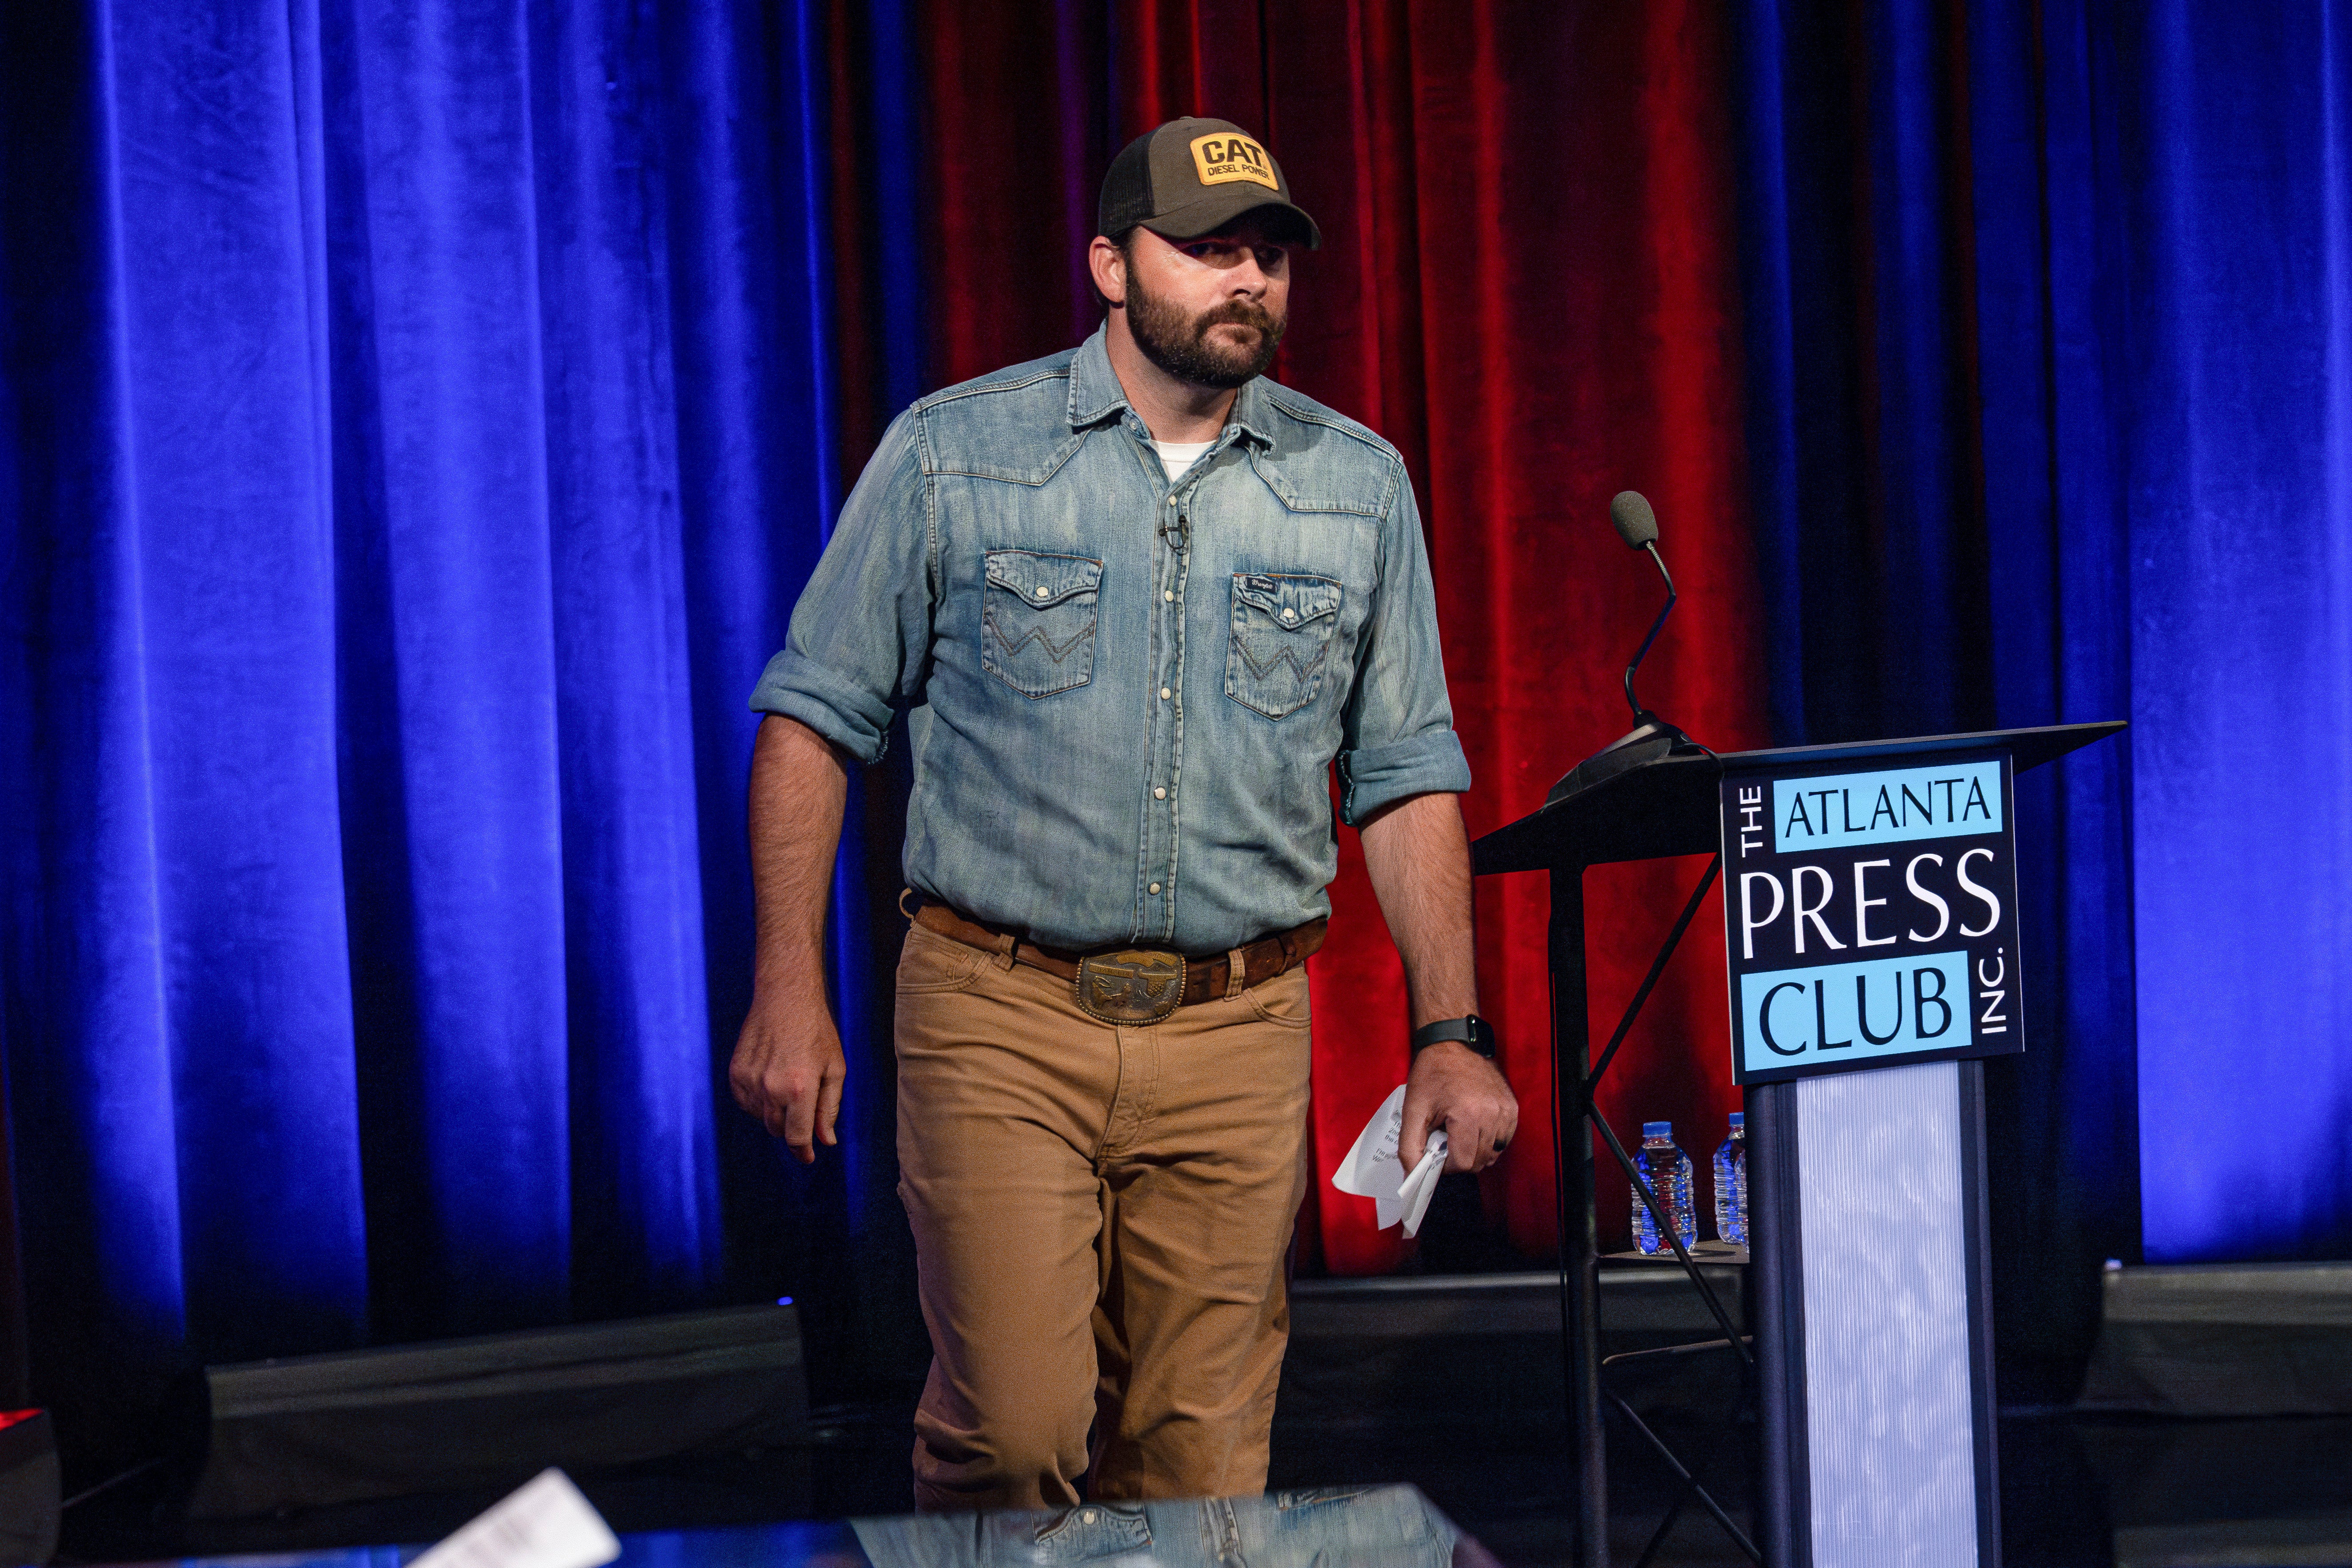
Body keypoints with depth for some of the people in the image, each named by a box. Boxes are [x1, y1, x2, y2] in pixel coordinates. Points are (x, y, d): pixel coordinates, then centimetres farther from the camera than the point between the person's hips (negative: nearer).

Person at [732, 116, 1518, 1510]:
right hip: (1003, 1022, -2)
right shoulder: (956, 454, 1)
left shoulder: (1358, 485, 8)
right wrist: (790, 988, -4)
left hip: (1237, 1036, 2)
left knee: (1201, 1467, 2)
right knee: (1013, 1430, -11)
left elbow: (1406, 775, 12)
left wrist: (1453, 1031, 3)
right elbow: (815, 715, 4)